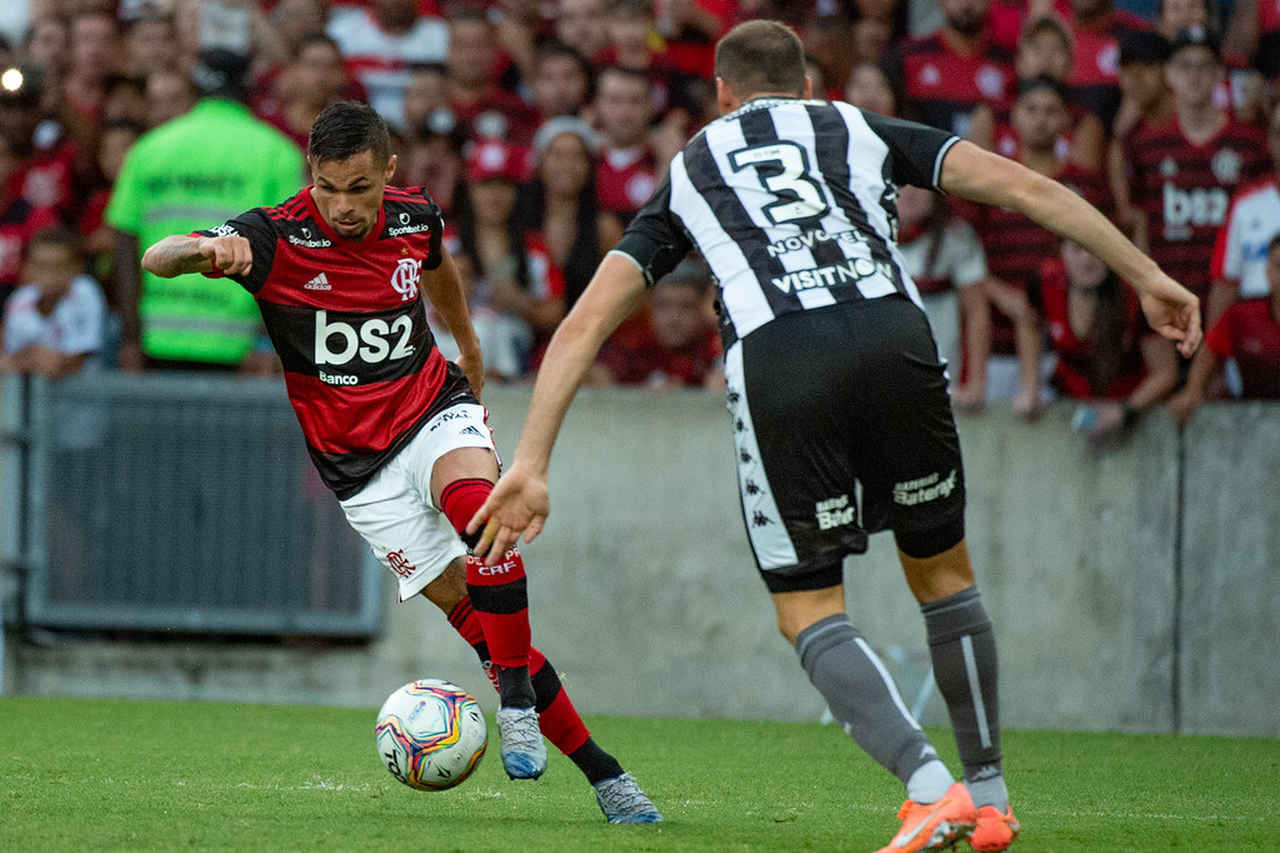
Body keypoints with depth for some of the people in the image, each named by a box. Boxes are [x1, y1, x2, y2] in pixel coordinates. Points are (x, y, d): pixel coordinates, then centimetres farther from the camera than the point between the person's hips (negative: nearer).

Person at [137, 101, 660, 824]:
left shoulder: (416, 219, -3)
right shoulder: (278, 237, -15)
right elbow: (157, 259, -26)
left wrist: (470, 350, 38)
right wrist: (207, 249, -49)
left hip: (435, 410, 1)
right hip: (360, 463, -1)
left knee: (480, 509, -34)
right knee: (466, 610, -7)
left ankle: (517, 705, -24)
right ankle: (601, 773, 0)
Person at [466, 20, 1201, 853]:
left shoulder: (686, 174, 29)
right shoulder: (861, 129, 28)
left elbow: (586, 322, 21)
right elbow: (1019, 184, 16)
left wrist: (530, 466, 20)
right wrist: (1147, 275, 17)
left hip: (773, 363, -1)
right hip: (894, 338, 1)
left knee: (811, 613, 10)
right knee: (943, 574, 22)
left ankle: (931, 786, -11)